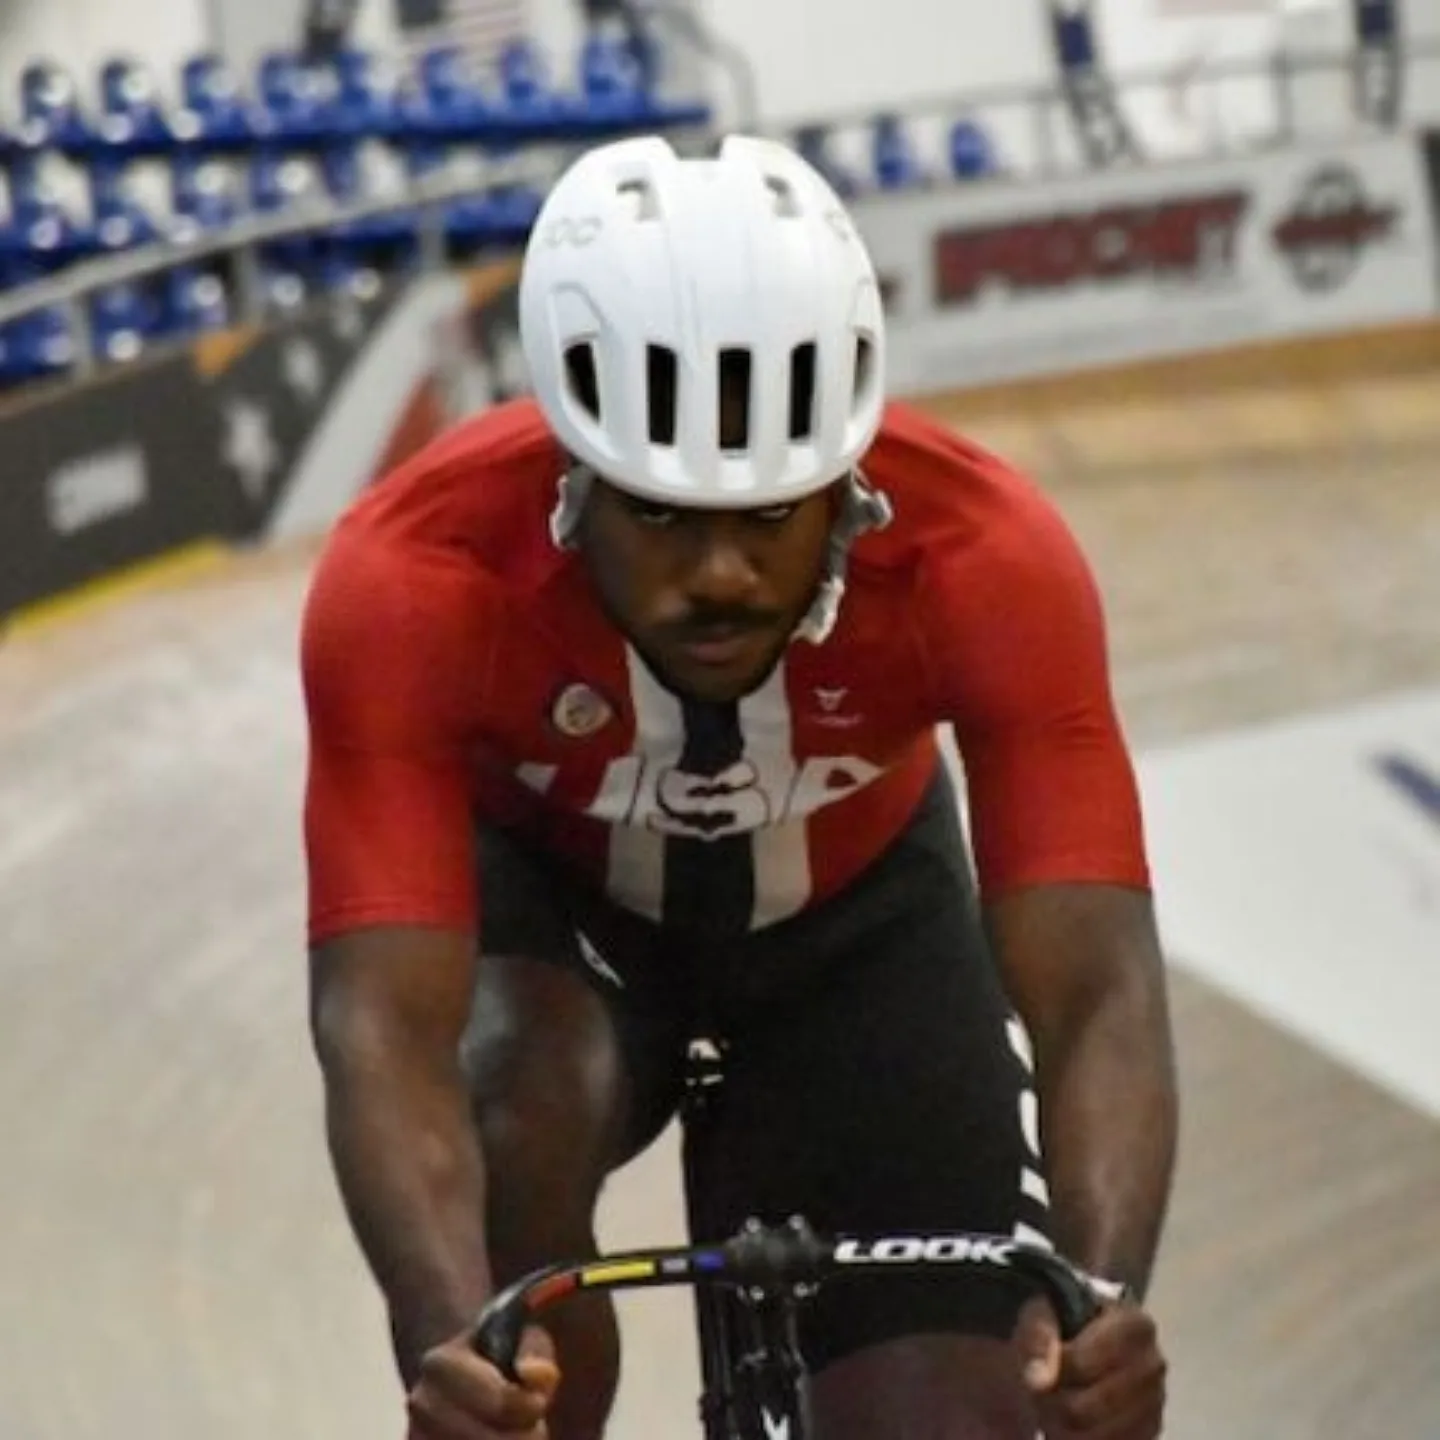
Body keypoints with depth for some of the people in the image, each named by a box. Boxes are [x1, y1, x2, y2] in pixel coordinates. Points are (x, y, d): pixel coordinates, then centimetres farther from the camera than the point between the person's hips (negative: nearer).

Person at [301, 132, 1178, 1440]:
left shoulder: (986, 560, -35)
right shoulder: (415, 580, -37)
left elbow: (1096, 991, -40)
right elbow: (385, 1023, -44)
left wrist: (1102, 1295, -59)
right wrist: (448, 1334, -62)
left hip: (853, 907, 2)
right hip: (540, 888, -1)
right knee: (510, 1142, -35)